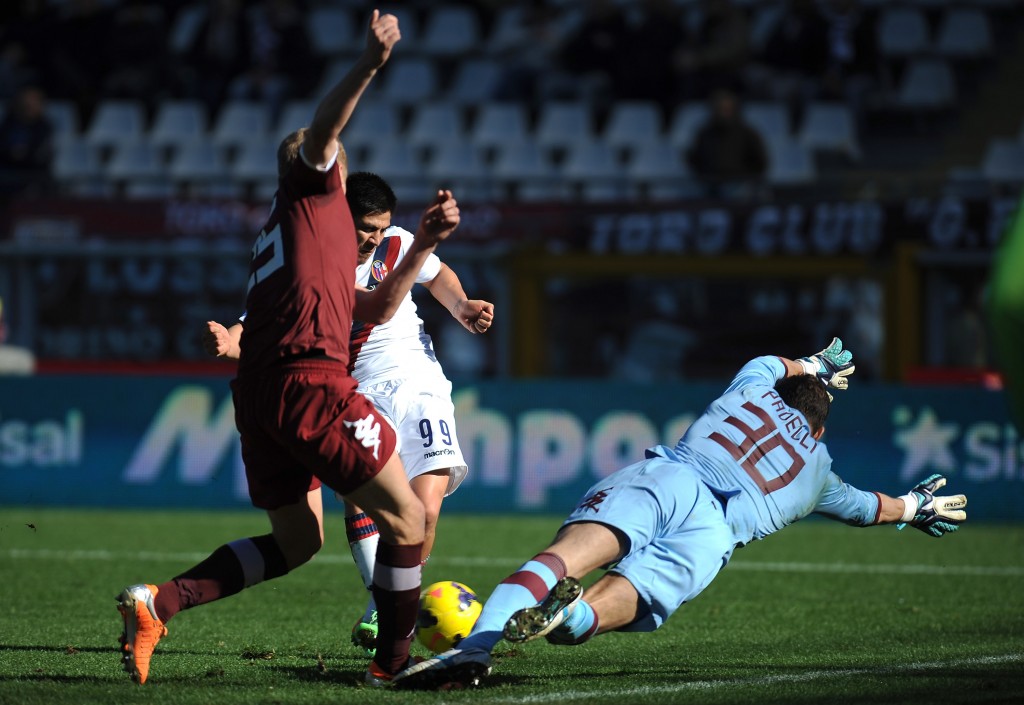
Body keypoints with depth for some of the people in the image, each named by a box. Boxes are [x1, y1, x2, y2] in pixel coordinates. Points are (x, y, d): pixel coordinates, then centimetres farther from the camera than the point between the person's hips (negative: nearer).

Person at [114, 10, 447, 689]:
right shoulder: (310, 186, 11)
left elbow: (374, 308, 32)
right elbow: (321, 129, -12)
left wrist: (424, 243, 26)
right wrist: (369, 65, -26)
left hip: (258, 390, 9)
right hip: (309, 379, -9)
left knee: (296, 541, 17)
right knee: (406, 520, 1)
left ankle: (157, 602, 4)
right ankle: (393, 660, 4)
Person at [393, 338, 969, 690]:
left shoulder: (752, 389, 35)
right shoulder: (818, 469, 34)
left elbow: (768, 363, 60)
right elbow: (869, 509, 53)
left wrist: (811, 367, 79)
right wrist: (914, 509, 74)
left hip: (664, 476, 1)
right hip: (717, 532, -1)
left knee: (567, 554, -25)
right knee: (614, 601, -22)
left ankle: (474, 647, -51)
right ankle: (572, 615, -60)